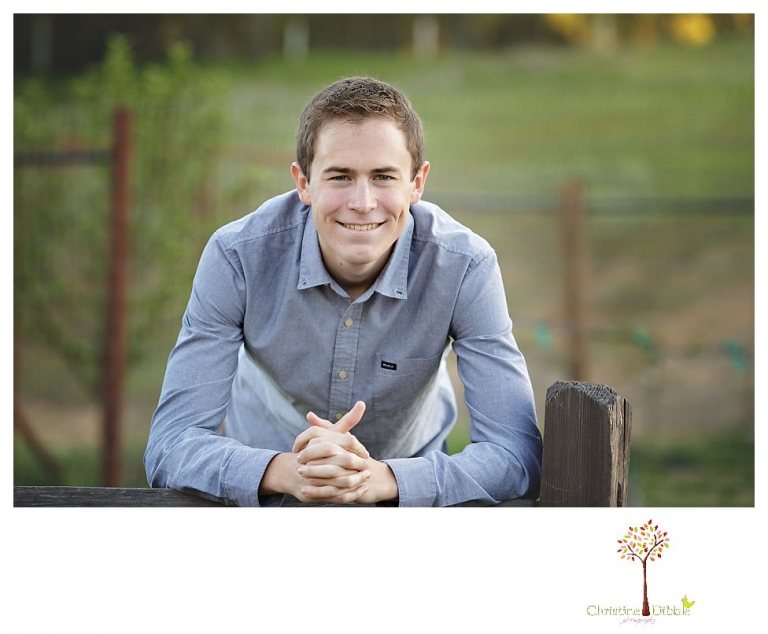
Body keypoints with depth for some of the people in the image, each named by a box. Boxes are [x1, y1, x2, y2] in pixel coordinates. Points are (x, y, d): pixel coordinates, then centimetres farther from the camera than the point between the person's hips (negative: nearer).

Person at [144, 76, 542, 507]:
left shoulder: (466, 268, -20)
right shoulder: (237, 257, -20)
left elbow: (520, 455, -23)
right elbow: (170, 446, -21)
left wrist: (377, 477, -40)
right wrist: (287, 472, -41)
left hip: (407, 499, 0)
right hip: (266, 499, 0)